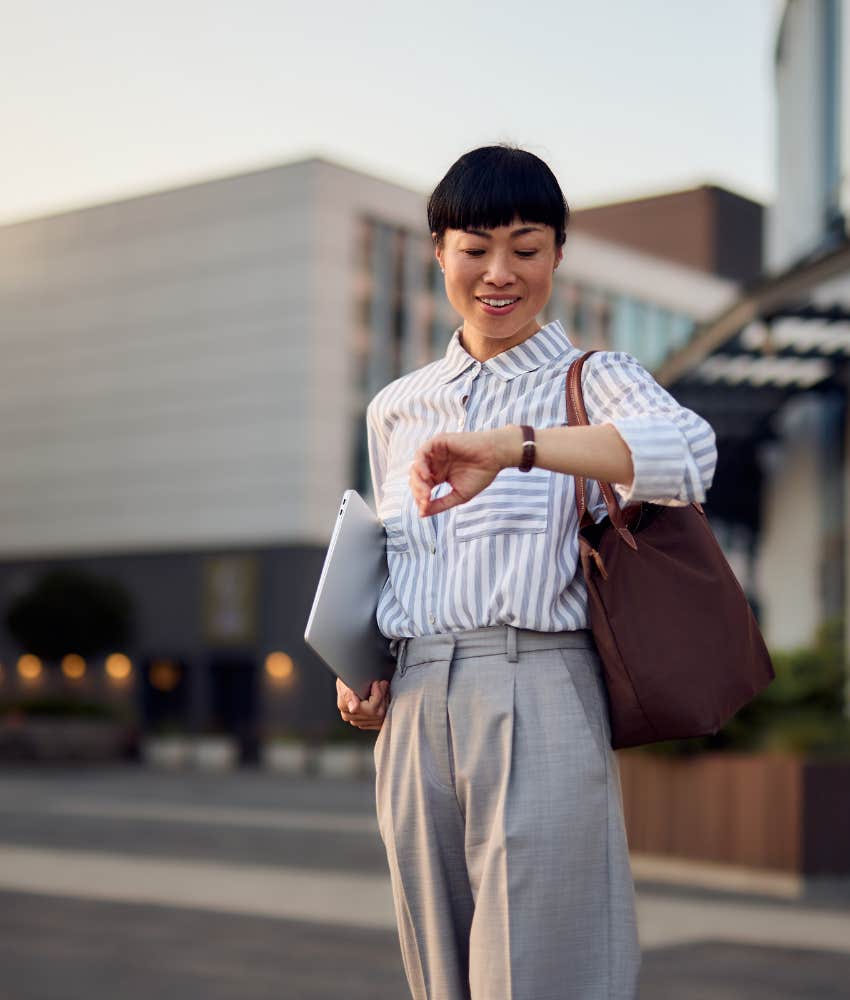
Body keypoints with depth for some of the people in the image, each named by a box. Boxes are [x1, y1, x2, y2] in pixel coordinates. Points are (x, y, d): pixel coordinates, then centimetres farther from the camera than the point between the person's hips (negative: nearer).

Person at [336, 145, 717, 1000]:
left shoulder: (592, 381, 2)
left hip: (539, 700, -4)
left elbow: (688, 453, -21)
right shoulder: (395, 408, 17)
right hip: (413, 713, 5)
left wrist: (514, 444, -33)